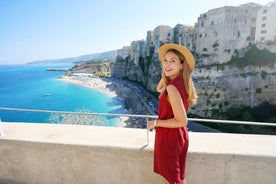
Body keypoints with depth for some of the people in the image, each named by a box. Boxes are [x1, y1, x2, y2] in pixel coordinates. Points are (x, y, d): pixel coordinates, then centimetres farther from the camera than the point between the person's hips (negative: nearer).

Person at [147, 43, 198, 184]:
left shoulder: (172, 87, -26)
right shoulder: (182, 83, 0)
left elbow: (181, 120, -27)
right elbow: (159, 89, 16)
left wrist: (156, 123, -17)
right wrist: (166, 74, 2)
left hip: (169, 137, -8)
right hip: (181, 136, 8)